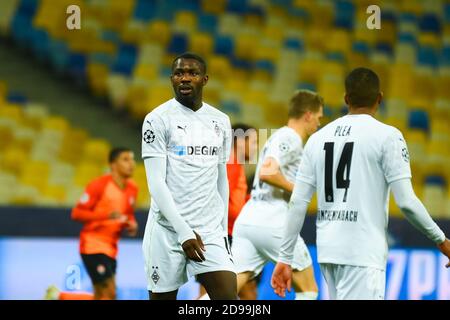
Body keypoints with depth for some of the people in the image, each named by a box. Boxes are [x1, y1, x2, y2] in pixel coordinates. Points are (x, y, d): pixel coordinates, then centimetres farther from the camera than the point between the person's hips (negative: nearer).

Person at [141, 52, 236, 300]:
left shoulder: (220, 121, 12)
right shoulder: (158, 119, -5)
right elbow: (156, 183, -11)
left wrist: (223, 228, 15)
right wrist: (183, 231, -18)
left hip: (210, 230, 4)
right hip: (168, 228, -4)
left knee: (228, 297, -10)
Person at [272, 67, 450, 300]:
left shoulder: (318, 138, 9)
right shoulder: (386, 136, -5)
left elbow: (298, 204, 7)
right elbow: (406, 202, -9)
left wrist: (285, 258, 12)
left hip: (327, 250, 6)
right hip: (363, 253, -6)